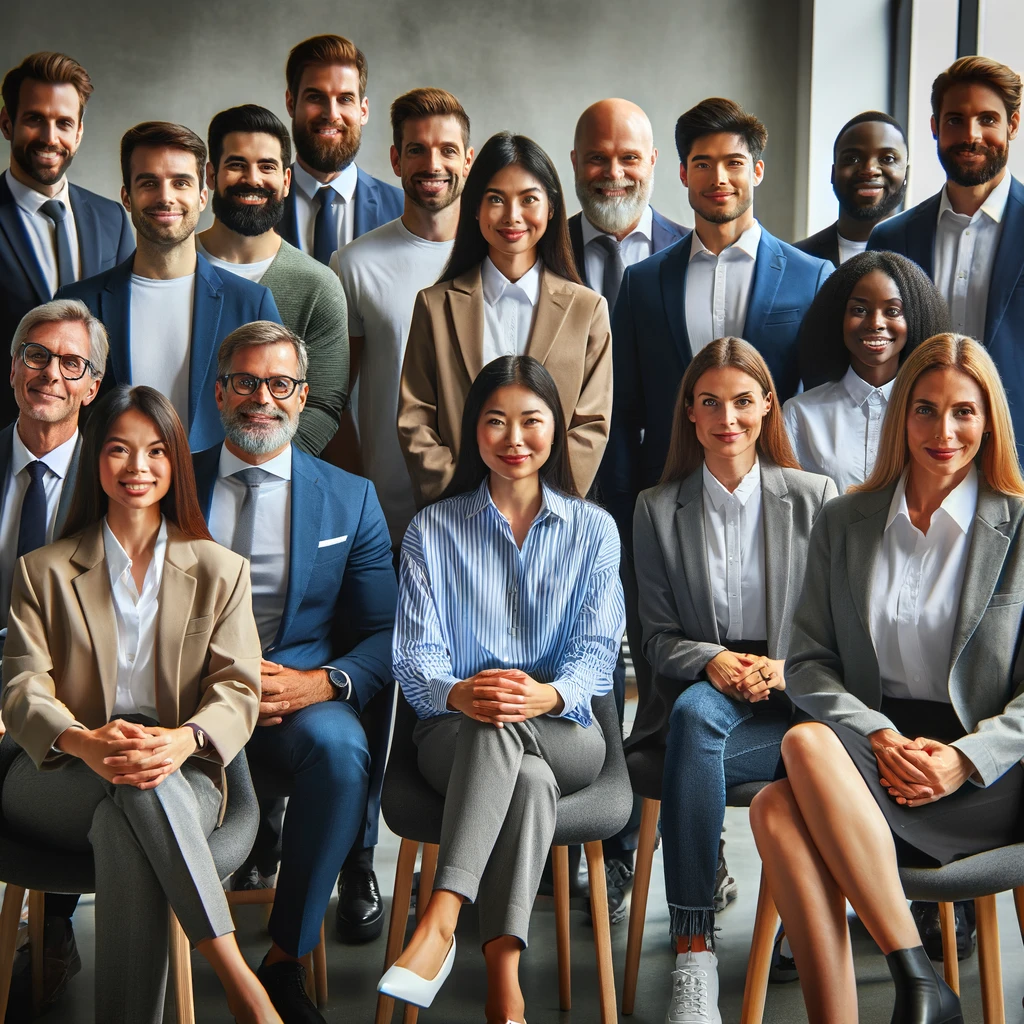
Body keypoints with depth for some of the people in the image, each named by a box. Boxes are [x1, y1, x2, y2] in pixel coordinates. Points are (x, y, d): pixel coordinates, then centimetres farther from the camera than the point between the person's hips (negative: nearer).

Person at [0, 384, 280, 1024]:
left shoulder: (220, 571, 12)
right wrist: (83, 742, -25)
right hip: (59, 781, 0)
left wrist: (185, 739, -24)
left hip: (182, 780, 0)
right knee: (139, 795, -37)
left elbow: (237, 689, 1)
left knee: (125, 831, -38)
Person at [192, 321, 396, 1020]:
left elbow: (384, 636, 7)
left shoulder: (351, 499, 13)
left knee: (339, 745, -34)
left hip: (303, 694, 1)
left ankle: (286, 963, -18)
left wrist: (322, 682, -15)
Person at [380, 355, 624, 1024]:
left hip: (563, 733, 1)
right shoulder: (432, 530, 8)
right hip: (453, 734, 0)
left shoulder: (593, 529, 9)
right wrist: (458, 693, -26)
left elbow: (597, 653, -1)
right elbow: (416, 656, -1)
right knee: (530, 780, -35)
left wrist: (550, 695, -25)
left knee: (503, 725, -35)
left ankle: (439, 922, -38)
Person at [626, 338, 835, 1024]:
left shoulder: (815, 498, 7)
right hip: (699, 695, 1)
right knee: (694, 712, -36)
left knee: (695, 723, -34)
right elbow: (658, 638, 7)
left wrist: (784, 668, -14)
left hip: (793, 699, 0)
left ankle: (693, 949, -23)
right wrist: (712, 660, -14)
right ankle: (695, 960, -34)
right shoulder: (657, 509, 10)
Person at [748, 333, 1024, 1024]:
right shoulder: (844, 523, 13)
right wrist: (879, 737, -11)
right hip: (873, 749, 3)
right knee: (776, 811, -32)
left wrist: (964, 759, -16)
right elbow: (809, 663, 8)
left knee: (807, 744, -32)